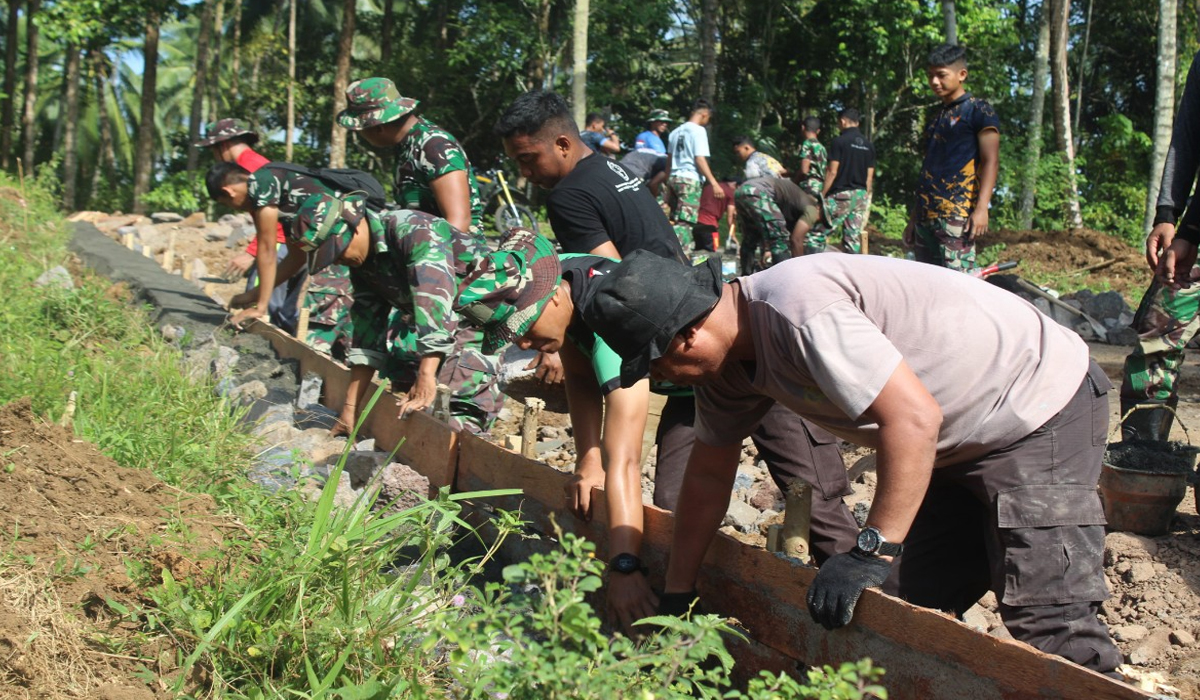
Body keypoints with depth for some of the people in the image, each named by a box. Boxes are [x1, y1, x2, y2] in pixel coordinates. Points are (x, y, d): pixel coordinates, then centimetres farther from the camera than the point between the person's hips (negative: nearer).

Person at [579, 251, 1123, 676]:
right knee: (910, 605, 6)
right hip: (960, 439, 9)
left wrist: (873, 552, -30)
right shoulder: (726, 353, 1)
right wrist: (676, 594, 15)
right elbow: (709, 472, 11)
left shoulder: (797, 313, -30)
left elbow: (914, 419, -34)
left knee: (1051, 627, -15)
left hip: (1041, 409, -9)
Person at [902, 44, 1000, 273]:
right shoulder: (936, 117, 23)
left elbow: (991, 161, -7)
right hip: (927, 215, 8)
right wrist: (914, 216, 21)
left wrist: (981, 209, -18)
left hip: (957, 213, -8)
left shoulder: (979, 110, 0)